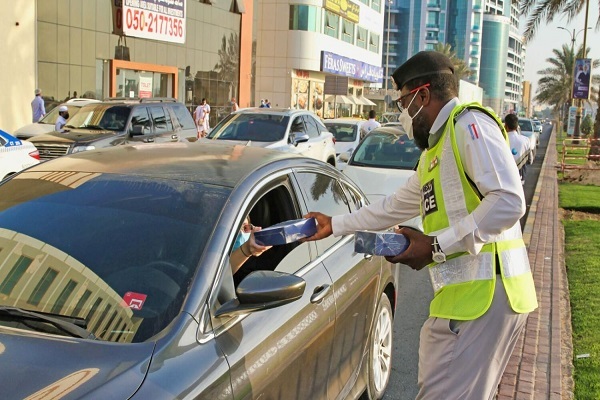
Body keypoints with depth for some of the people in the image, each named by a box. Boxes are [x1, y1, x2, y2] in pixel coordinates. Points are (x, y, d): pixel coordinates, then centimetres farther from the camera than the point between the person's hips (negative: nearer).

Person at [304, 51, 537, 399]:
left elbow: (509, 202, -21)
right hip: (461, 294, 10)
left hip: (484, 292, -10)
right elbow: (395, 207, 34)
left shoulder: (469, 124, -9)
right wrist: (335, 225, 36)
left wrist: (436, 246, -18)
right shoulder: (435, 149, 24)